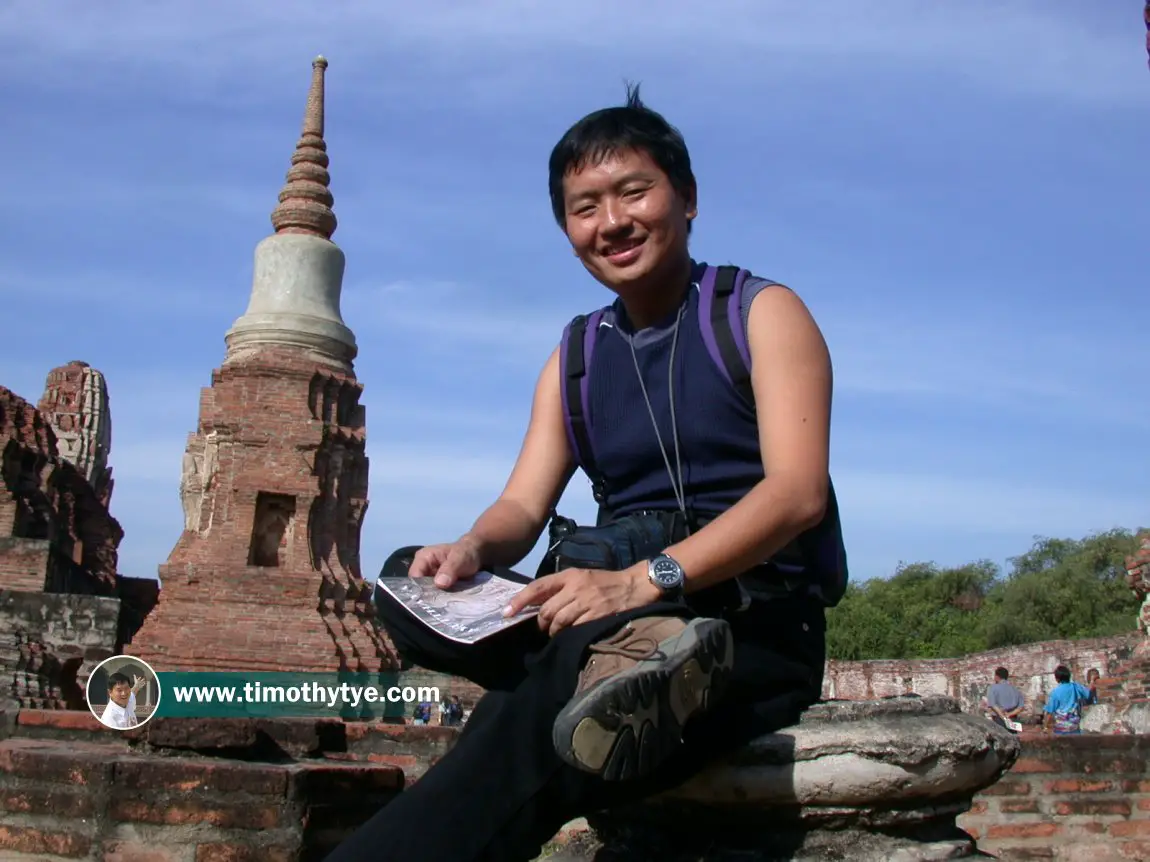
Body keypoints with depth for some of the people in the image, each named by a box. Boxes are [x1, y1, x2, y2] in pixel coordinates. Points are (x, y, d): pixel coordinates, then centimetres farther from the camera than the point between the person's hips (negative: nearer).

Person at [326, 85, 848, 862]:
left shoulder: (761, 314, 2)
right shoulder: (576, 355, 19)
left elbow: (799, 491, -12)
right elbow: (524, 505, 10)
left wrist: (644, 578, -28)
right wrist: (472, 550, -17)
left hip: (758, 615, -6)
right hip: (616, 606, 7)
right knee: (405, 581, -23)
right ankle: (617, 656, -40)